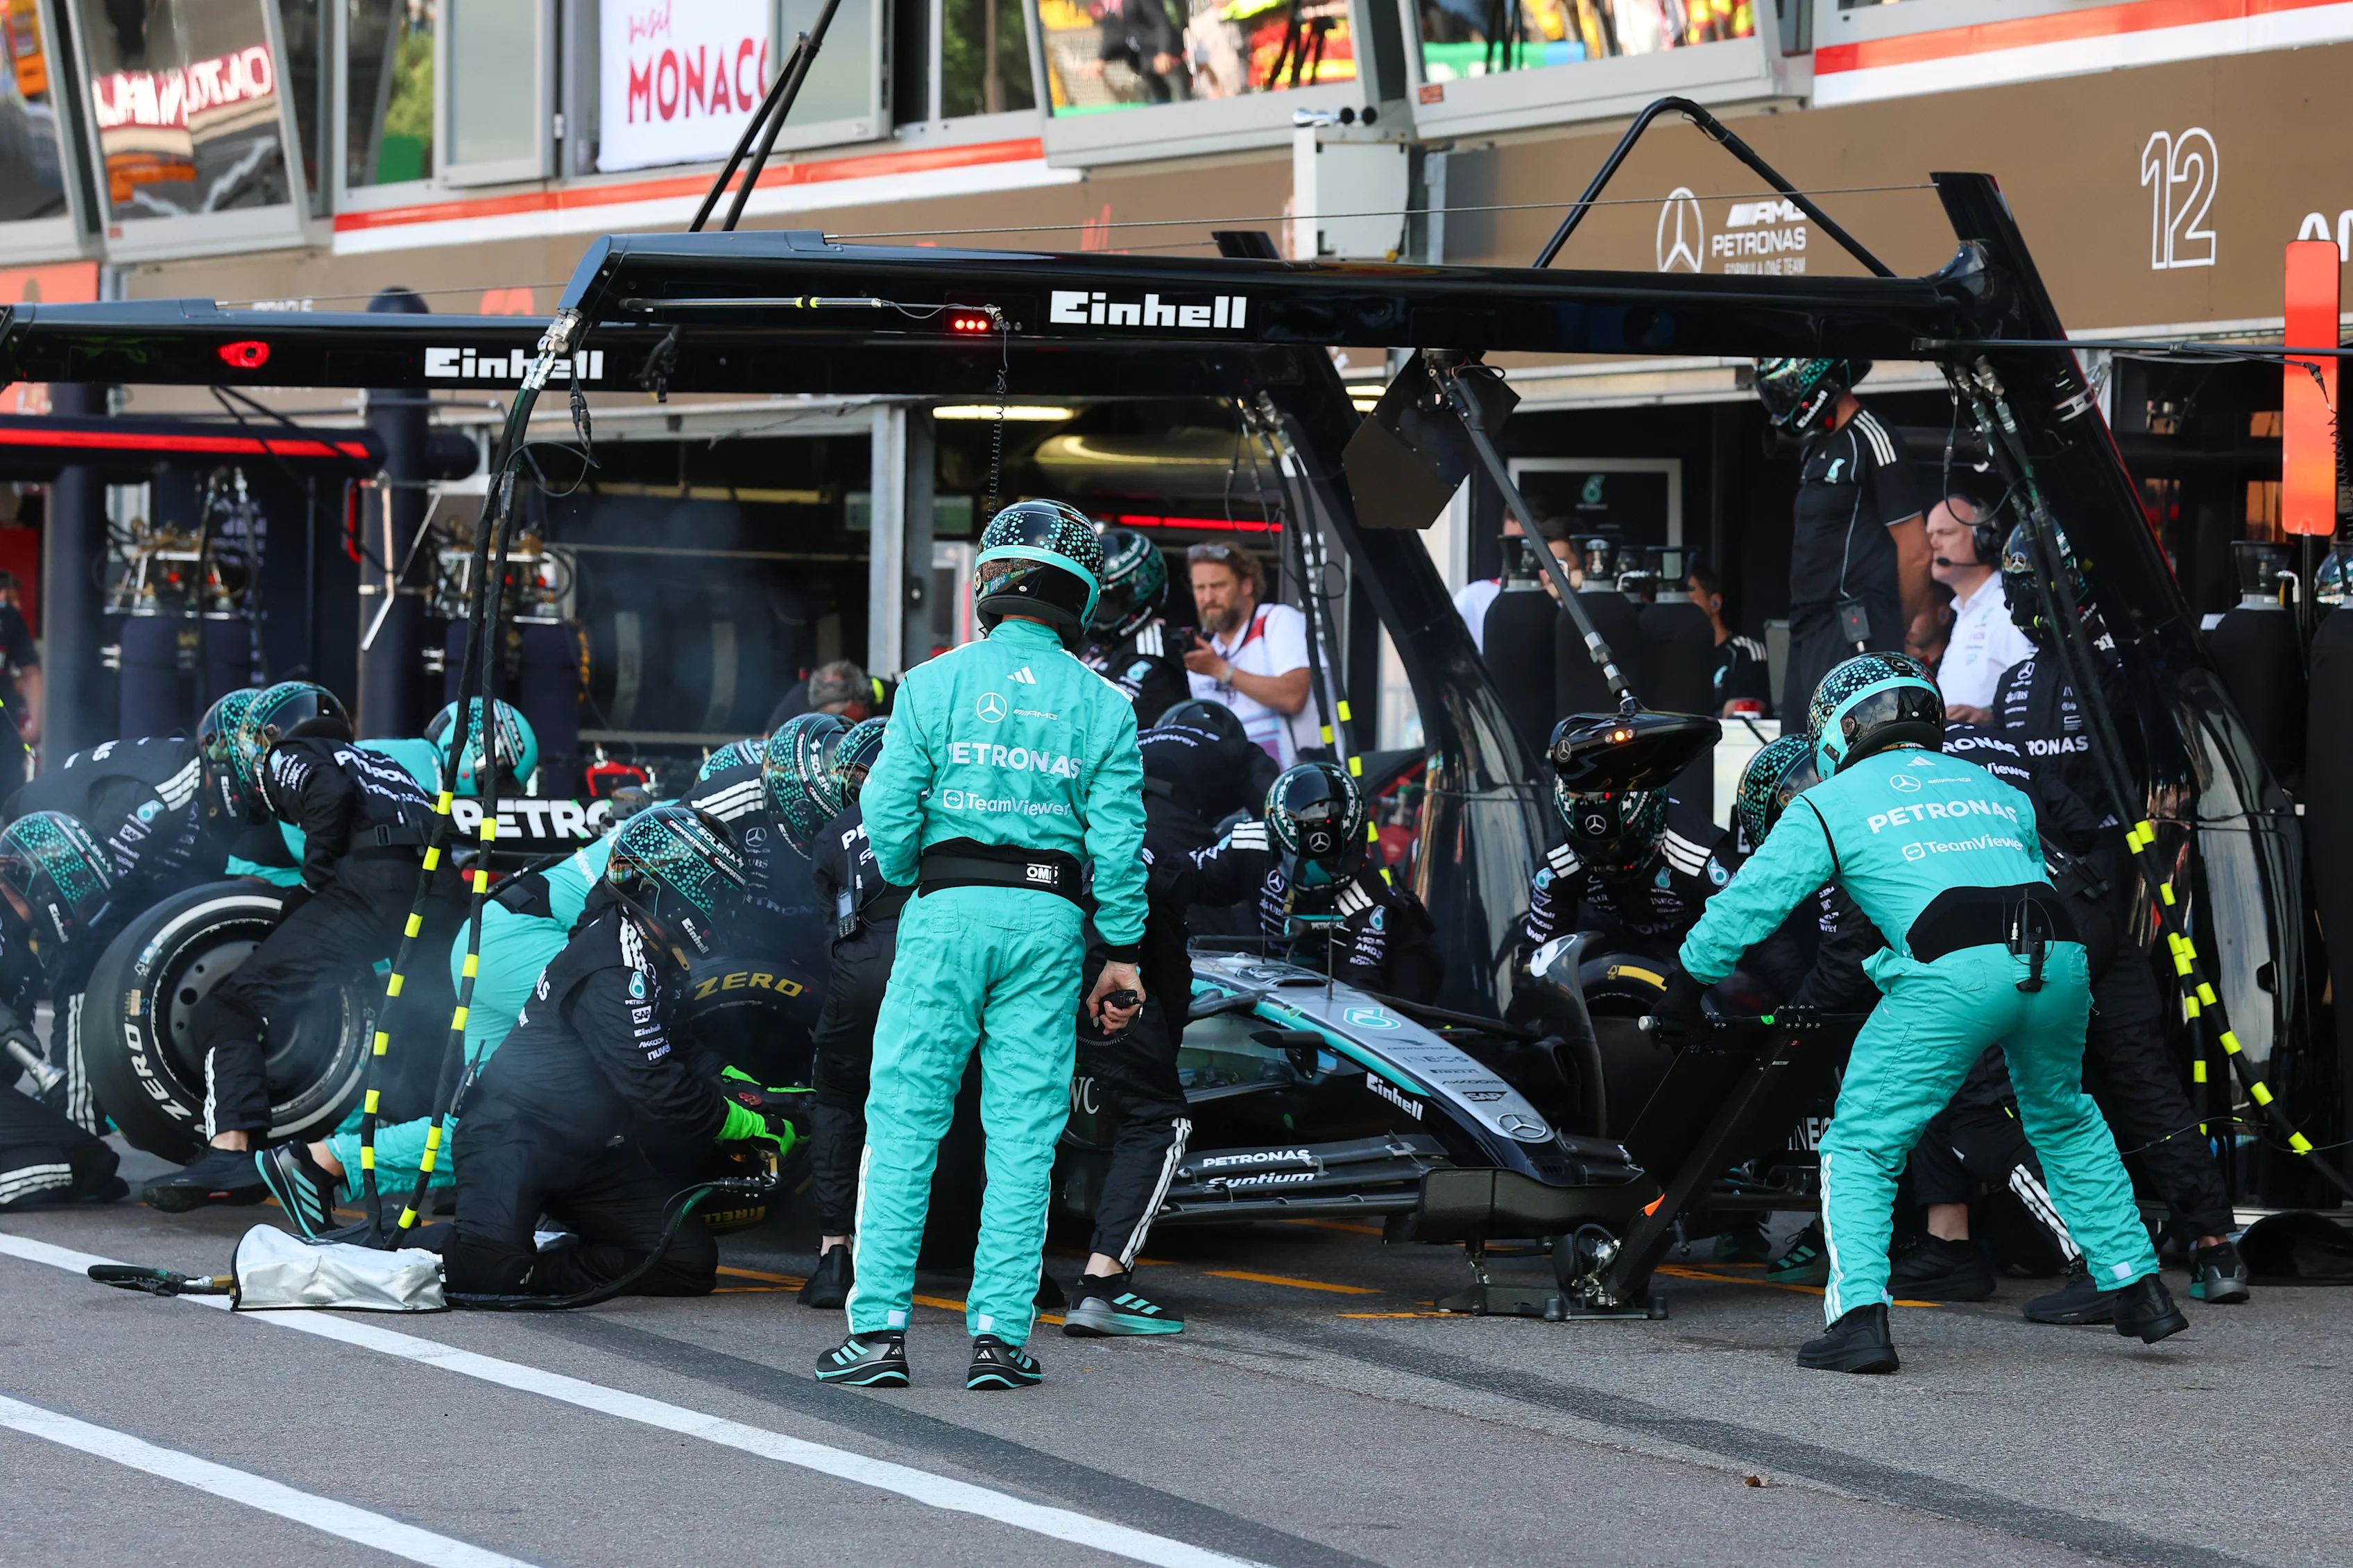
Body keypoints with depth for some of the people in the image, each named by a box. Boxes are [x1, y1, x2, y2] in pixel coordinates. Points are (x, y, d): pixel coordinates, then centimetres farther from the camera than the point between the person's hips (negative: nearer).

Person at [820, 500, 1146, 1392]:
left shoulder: (935, 684, 0)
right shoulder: (1101, 706, 3)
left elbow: (888, 809, -3)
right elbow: (1118, 839, 0)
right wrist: (1121, 955, 5)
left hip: (949, 912, -1)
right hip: (1049, 920, 1)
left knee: (904, 1124, 2)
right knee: (1023, 1135, 4)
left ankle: (879, 1328, -2)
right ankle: (999, 1335, 1)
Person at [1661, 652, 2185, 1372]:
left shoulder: (1830, 805, 18)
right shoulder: (1998, 792, 31)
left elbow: (1749, 902, 19)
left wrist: (1686, 982, 35)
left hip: (1953, 971, -5)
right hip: (2060, 956, 5)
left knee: (1860, 1148, 7)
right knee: (2064, 1121, 29)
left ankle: (1859, 1318, -9)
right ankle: (2138, 1291, 28)